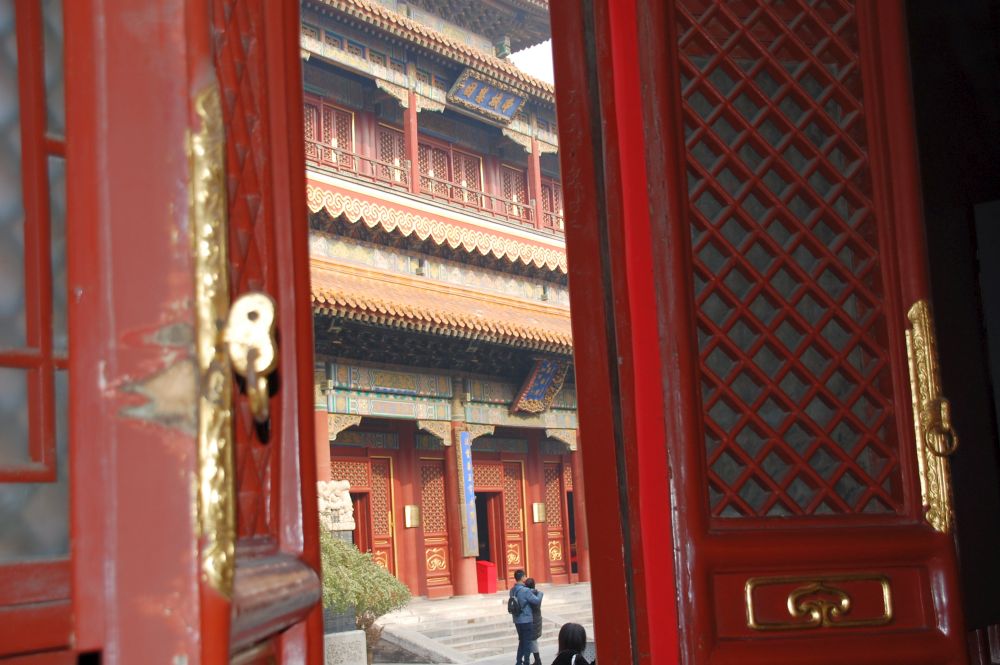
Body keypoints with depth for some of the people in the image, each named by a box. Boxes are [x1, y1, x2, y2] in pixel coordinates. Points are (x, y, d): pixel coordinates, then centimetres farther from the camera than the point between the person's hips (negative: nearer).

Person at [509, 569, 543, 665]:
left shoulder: (512, 590, 4)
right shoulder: (525, 591, -21)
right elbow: (537, 601, -15)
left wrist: (533, 591, 1)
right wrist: (539, 593, 4)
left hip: (517, 620, 7)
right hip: (526, 620, -7)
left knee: (521, 641, 19)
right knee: (527, 642, 4)